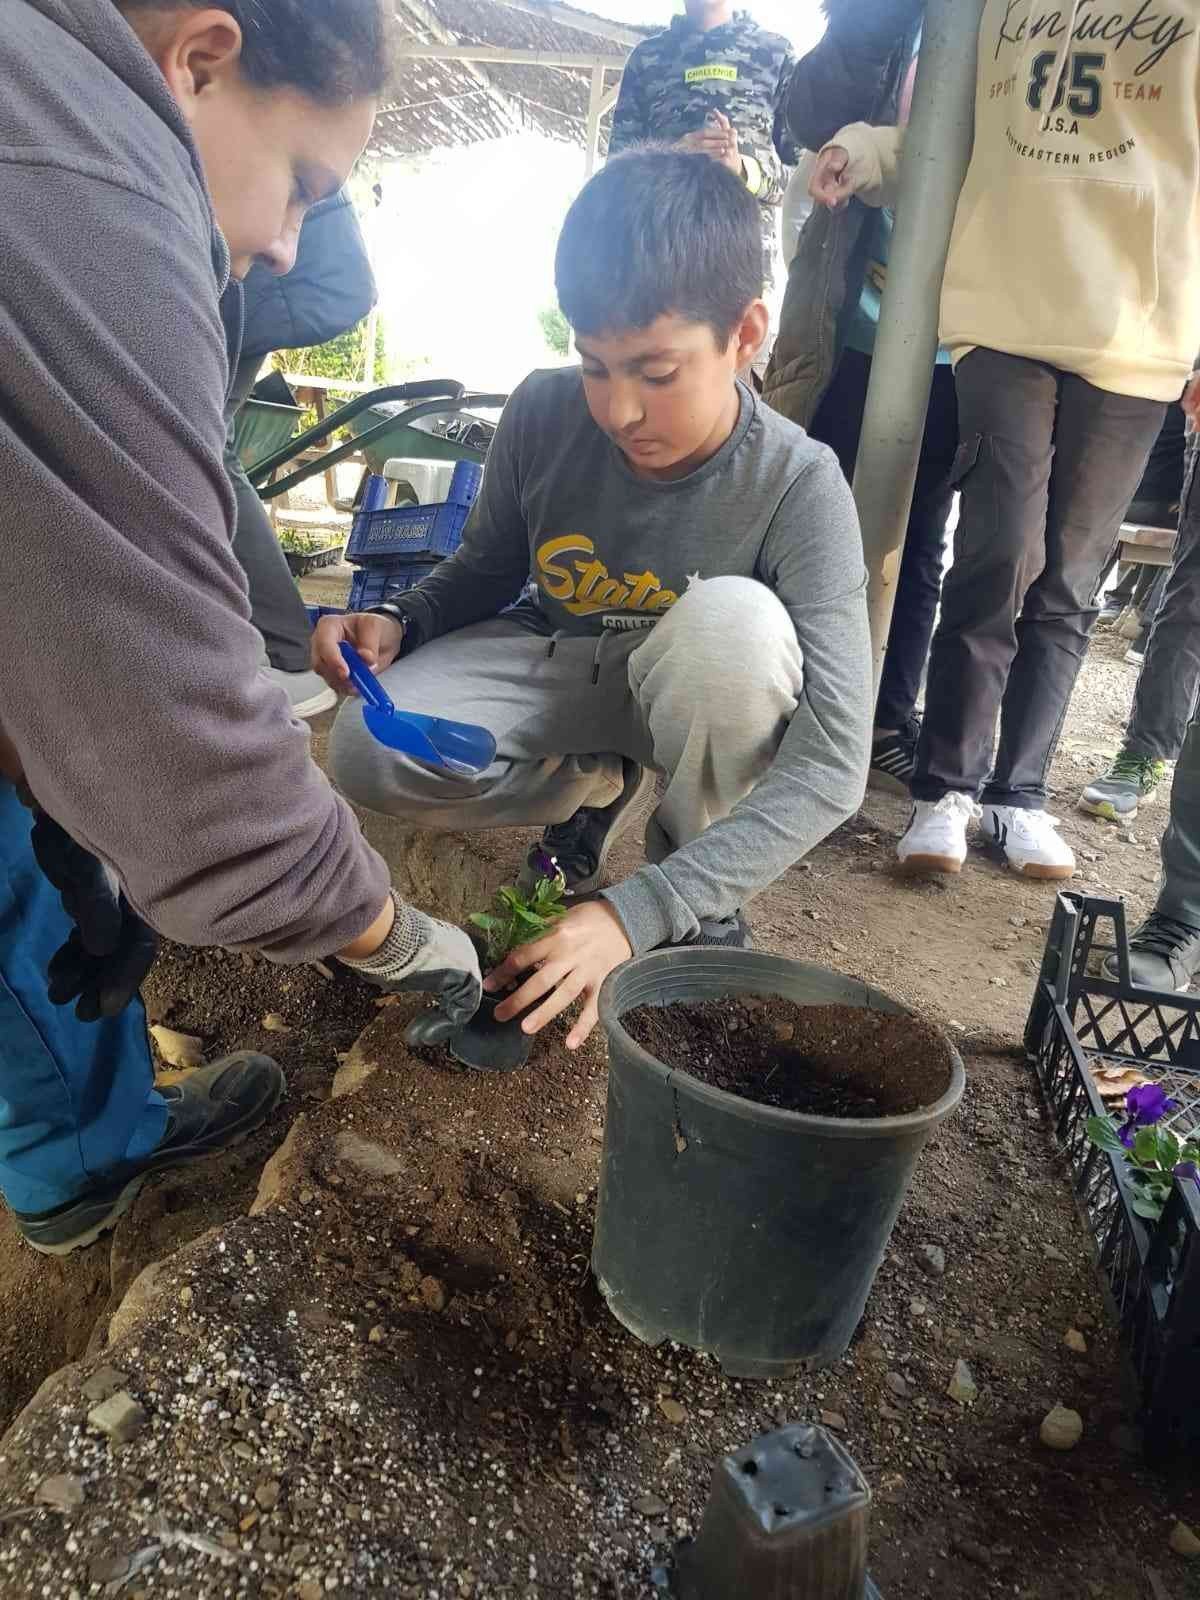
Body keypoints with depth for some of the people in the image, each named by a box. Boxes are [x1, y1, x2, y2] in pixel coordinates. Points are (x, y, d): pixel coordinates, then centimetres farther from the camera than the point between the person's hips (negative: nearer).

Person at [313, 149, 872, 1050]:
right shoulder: (545, 415, -18)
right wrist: (399, 625, -22)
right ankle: (606, 789, 2)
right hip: (562, 670, 3)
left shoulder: (798, 485, -28)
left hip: (692, 700, -2)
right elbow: (485, 571, 2)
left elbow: (831, 767, -33)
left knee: (735, 620, -37)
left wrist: (638, 913, -42)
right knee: (371, 752, -23)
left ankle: (703, 905, -12)